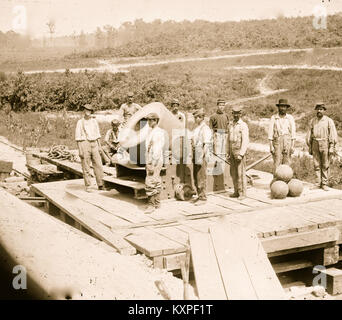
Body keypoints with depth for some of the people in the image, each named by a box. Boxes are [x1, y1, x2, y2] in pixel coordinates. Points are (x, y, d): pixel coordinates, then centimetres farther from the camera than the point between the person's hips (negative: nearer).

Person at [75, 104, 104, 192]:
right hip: (84, 144, -4)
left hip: (94, 144, 4)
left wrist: (99, 147, 9)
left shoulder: (94, 121, 11)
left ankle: (100, 185, 7)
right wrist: (80, 150, -11)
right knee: (86, 167, 0)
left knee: (98, 165, 0)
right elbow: (78, 137, -4)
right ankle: (88, 186, 7)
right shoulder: (80, 122, -1)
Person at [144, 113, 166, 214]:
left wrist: (152, 164, -23)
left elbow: (157, 150, -20)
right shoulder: (151, 132, 16)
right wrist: (148, 163, 19)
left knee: (150, 183, -11)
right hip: (150, 161, 10)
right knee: (156, 183, 13)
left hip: (155, 162, -10)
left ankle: (151, 205, -8)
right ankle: (157, 203, 19)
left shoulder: (158, 132, -15)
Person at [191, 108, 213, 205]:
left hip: (202, 155, -9)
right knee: (196, 177, 13)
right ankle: (199, 196, 23)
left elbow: (206, 144, -17)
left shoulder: (205, 129, -12)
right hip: (196, 154, 9)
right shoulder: (196, 128, 16)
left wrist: (202, 157, -20)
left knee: (201, 177, -6)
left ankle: (203, 198, 1)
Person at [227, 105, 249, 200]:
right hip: (232, 152, 7)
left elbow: (245, 141, -15)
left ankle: (242, 193, -1)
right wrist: (228, 153, 14)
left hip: (240, 151, -7)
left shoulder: (243, 126, -9)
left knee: (241, 173, -6)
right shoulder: (230, 125, 12)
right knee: (233, 173, 8)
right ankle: (236, 192, 16)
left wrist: (241, 154, -20)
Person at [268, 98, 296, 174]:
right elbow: (270, 132, 1)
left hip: (288, 142, 1)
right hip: (277, 142, -1)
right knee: (277, 164, -4)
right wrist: (271, 146, -6)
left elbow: (293, 132, 4)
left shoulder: (290, 118, 5)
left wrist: (293, 146, -3)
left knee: (287, 164, 2)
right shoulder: (274, 118, 2)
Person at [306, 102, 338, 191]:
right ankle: (318, 184, 10)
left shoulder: (329, 121, -2)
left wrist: (332, 147, -13)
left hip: (325, 144, -3)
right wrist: (310, 147, 10)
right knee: (316, 165, 4)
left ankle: (325, 184, 5)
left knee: (325, 165, -1)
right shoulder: (312, 121, 8)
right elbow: (309, 134, 13)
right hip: (315, 144, 3)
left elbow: (333, 134, -6)